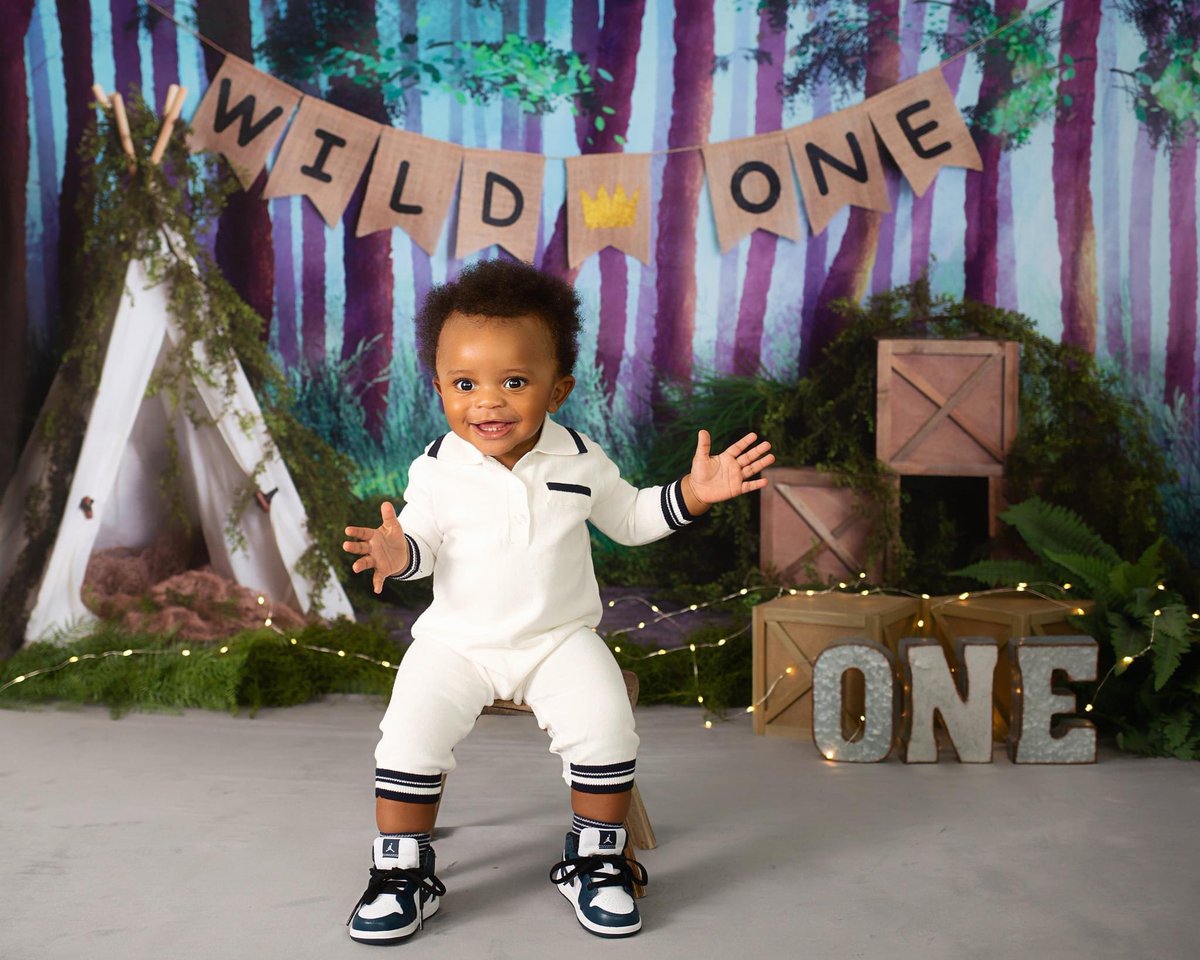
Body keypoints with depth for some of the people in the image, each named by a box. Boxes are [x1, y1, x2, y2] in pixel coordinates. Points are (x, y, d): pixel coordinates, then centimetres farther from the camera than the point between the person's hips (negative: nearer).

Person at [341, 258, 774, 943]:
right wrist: (397, 553, -27)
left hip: (561, 639, 1)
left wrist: (693, 493, -1)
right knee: (410, 738, -19)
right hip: (457, 642, 0)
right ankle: (403, 873, 1)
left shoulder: (581, 460, -1)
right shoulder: (437, 469, -5)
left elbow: (628, 517, 12)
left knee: (606, 732, -20)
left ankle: (594, 861, 4)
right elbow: (422, 541, -3)